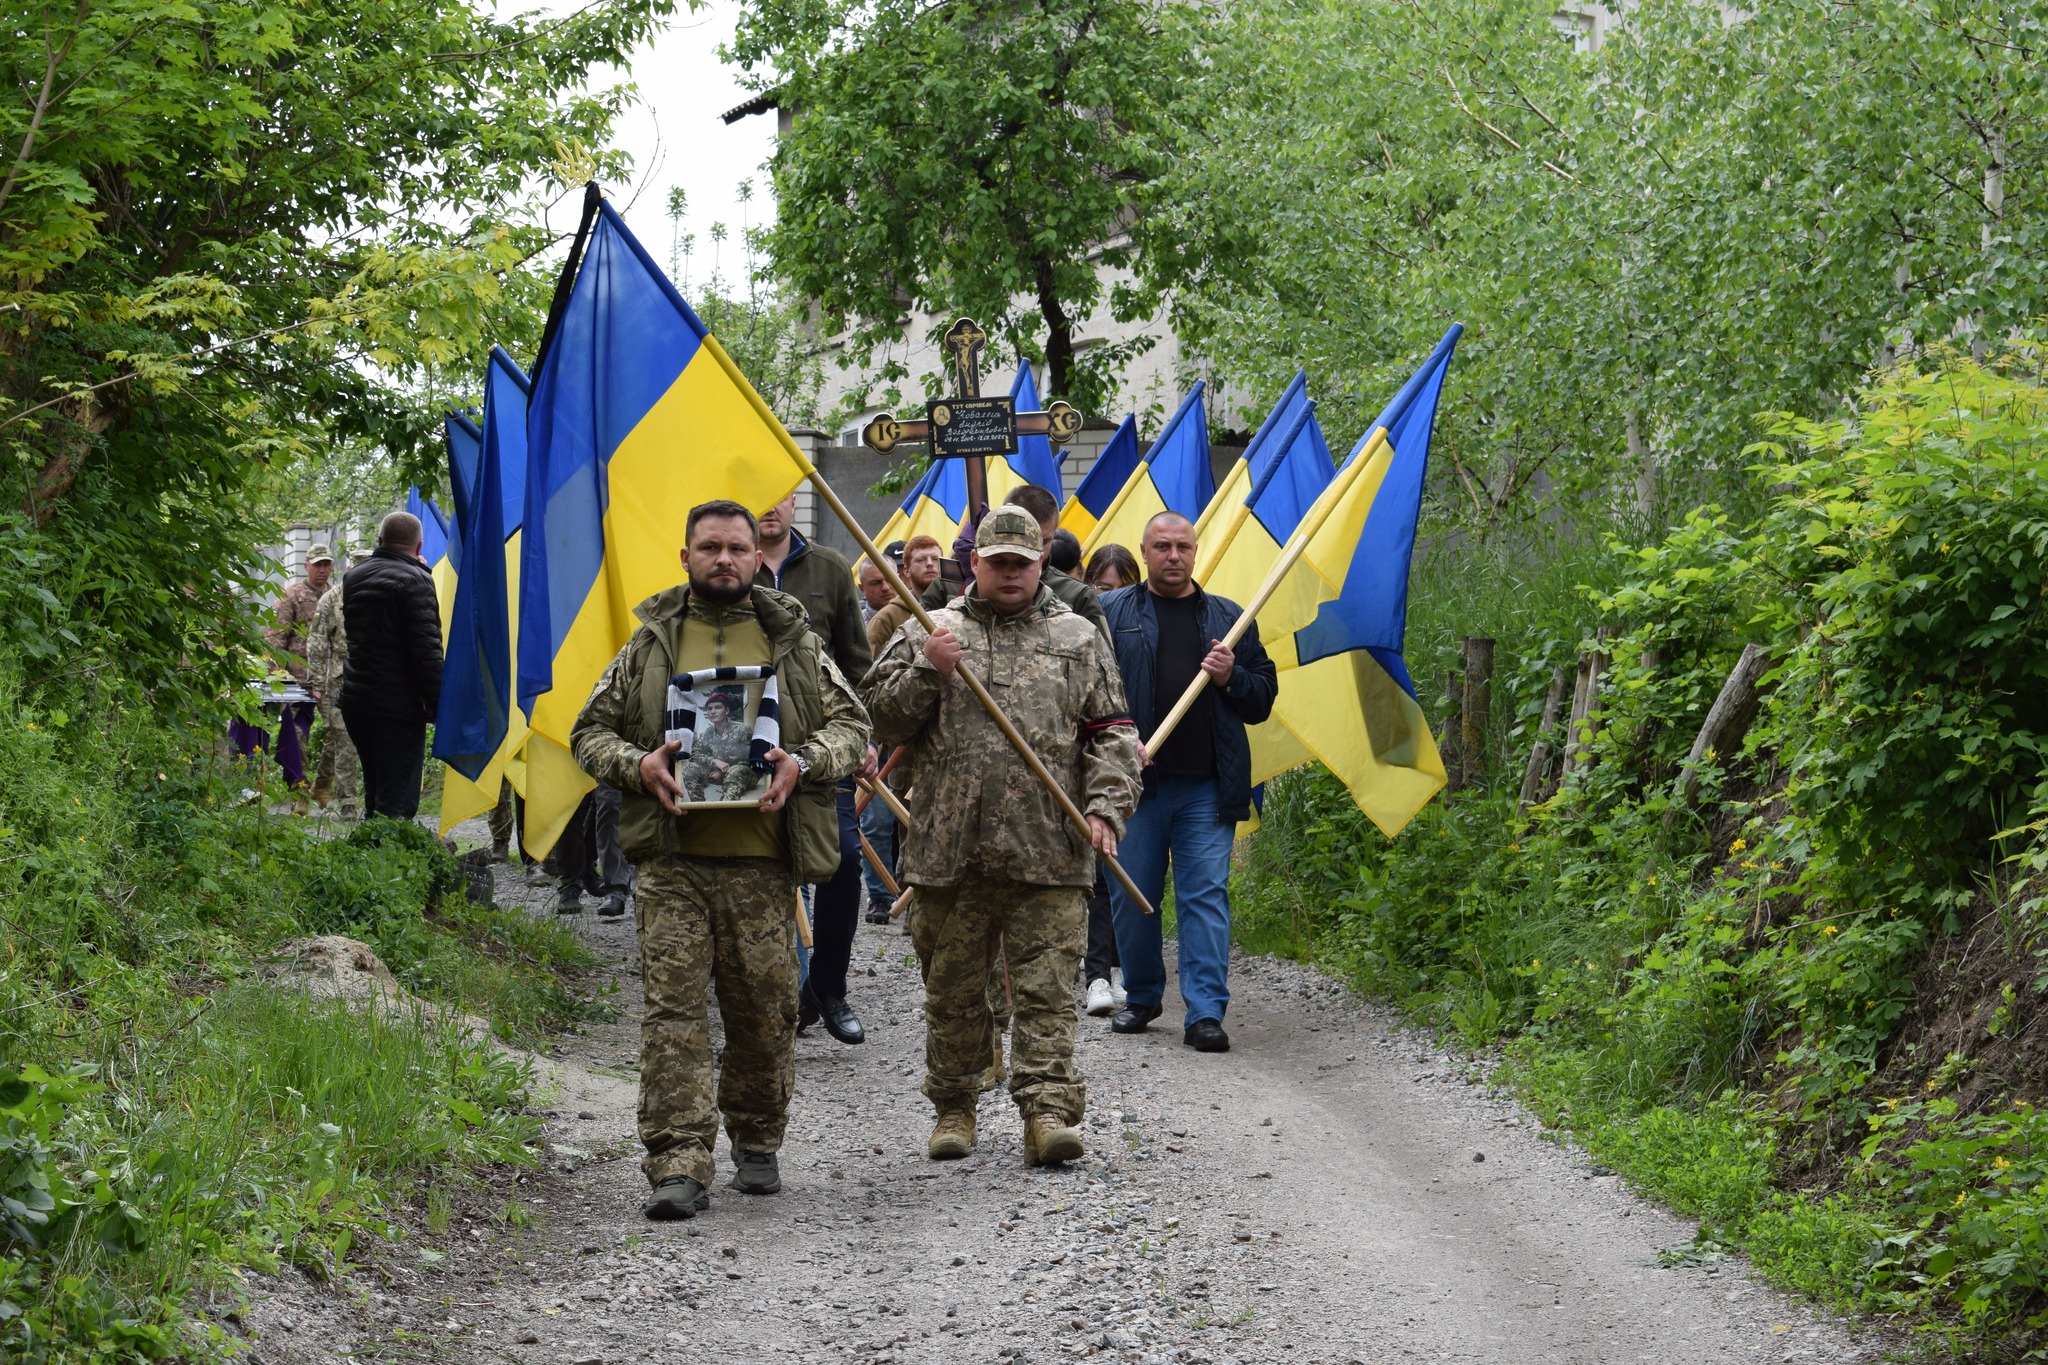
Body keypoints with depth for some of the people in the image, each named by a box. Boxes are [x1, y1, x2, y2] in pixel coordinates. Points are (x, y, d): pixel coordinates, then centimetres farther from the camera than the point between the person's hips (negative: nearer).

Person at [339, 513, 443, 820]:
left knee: (375, 793, 18)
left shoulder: (353, 577, 13)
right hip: (398, 705, -8)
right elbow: (426, 649, -17)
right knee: (397, 801, -9)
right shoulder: (414, 579, -11)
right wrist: (438, 703, -14)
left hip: (355, 700, 8)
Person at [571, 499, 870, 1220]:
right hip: (673, 861, 0)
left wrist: (803, 762, -10)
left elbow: (851, 726, 10)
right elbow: (590, 730, 13)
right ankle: (678, 1166, -10)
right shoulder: (651, 642, 11)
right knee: (673, 1008, -8)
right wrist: (637, 764, -8)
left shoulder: (794, 641, 11)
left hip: (762, 861, 1)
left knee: (766, 1009, 5)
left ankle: (757, 1145, 25)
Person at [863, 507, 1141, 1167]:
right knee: (953, 988, 8)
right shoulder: (930, 633, 12)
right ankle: (954, 1106, 20)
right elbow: (880, 718, 8)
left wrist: (1105, 806, -4)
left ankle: (1048, 1110, -8)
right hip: (950, 849, 1)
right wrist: (927, 672, -8)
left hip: (1049, 855, -1)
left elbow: (1112, 733, 9)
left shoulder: (1079, 639, 12)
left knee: (1047, 988, -6)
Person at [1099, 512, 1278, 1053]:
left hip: (1207, 787, 0)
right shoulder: (1111, 613, 8)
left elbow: (1263, 698, 16)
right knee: (1131, 894, 6)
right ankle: (1141, 996, 24)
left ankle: (1206, 1012, -6)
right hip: (1135, 783, 0)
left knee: (1206, 894, -5)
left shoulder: (1228, 618, 14)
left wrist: (1231, 678, -5)